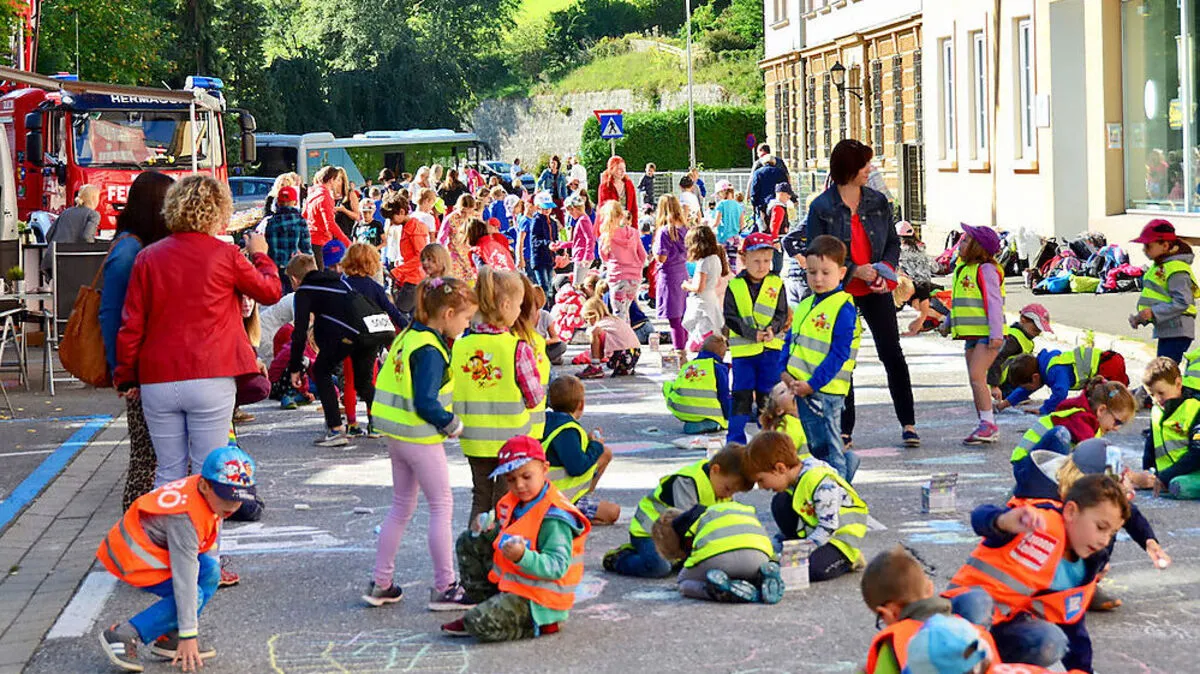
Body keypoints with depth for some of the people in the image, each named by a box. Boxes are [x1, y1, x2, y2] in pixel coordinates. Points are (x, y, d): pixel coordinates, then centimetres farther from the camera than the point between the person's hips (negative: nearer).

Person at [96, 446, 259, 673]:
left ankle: (169, 637, 4)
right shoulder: (185, 517, -31)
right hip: (130, 556, -10)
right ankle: (121, 637, -13)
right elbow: (184, 577, -31)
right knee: (192, 594, -19)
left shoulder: (210, 495, -4)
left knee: (209, 570, 0)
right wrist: (189, 635, -28)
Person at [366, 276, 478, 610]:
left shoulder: (407, 337, 7)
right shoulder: (430, 351, -20)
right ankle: (444, 588, 6)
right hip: (421, 439, -9)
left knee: (401, 506, 17)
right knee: (442, 507, 2)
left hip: (396, 437, 9)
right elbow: (426, 404, -27)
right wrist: (454, 425, -12)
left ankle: (380, 583, 20)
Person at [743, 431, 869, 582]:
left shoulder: (821, 483, -31)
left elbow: (828, 527, -29)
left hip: (840, 535, -8)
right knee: (780, 502, -7)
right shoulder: (793, 477, -4)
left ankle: (847, 561, 0)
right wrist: (779, 541, 0)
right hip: (813, 529, 8)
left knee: (814, 570, -31)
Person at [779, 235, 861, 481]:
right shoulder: (805, 305, 12)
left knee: (827, 447, -2)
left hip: (825, 390, -8)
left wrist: (812, 384, -18)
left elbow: (838, 355, -16)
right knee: (816, 445, 17)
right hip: (800, 387, 8)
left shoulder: (844, 309, -12)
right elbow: (790, 340, 17)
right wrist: (784, 371, 1)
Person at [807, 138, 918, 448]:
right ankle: (844, 429, 12)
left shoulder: (877, 202, 4)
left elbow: (893, 242, 9)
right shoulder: (821, 207, -7)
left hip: (875, 289, 2)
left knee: (892, 353, 2)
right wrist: (854, 271, -17)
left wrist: (885, 271, -9)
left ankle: (908, 423, 11)